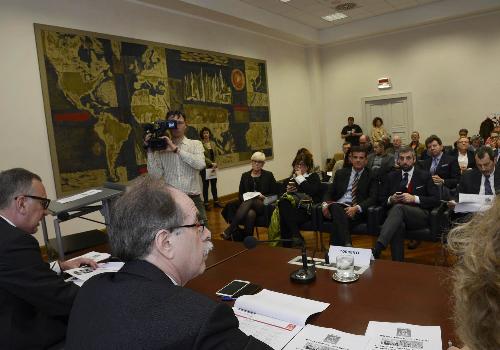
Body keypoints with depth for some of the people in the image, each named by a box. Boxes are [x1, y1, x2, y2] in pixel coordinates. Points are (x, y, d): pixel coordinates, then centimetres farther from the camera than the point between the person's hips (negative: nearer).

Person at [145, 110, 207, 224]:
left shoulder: (195, 144, 6)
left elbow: (200, 164, -14)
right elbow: (155, 175, -2)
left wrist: (176, 149, -16)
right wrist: (150, 150, -8)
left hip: (192, 198, 0)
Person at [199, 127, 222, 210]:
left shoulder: (213, 143, 9)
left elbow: (216, 155, 9)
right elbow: (203, 156, -14)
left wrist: (215, 164, -3)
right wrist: (211, 163, -19)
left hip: (213, 167, 5)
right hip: (205, 167, -5)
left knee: (214, 184, 10)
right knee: (206, 185, 2)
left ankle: (216, 201, 20)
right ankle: (206, 203, 12)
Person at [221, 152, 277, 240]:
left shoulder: (268, 175, 12)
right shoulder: (245, 176, 17)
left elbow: (275, 194, 8)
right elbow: (240, 194, 14)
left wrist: (264, 197, -10)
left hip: (263, 205, -1)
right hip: (247, 204, 1)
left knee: (250, 201, -37)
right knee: (250, 214, -39)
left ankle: (229, 230, -42)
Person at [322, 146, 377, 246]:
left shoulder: (371, 176, 12)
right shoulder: (341, 173, 21)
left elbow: (373, 198, -1)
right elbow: (330, 192, 18)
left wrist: (357, 208, -20)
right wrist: (325, 204, -7)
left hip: (357, 211, -2)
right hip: (338, 205, 2)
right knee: (336, 208, -37)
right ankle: (346, 244, -46)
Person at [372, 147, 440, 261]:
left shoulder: (424, 176, 13)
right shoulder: (391, 176, 19)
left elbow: (435, 200, 5)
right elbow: (381, 199, 18)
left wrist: (414, 198, -11)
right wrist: (391, 199, -6)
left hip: (420, 215, -2)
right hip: (396, 212, 2)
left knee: (398, 207, -36)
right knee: (398, 225, -37)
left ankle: (377, 249, -51)